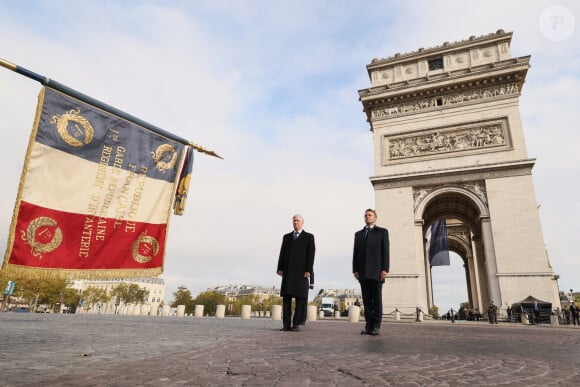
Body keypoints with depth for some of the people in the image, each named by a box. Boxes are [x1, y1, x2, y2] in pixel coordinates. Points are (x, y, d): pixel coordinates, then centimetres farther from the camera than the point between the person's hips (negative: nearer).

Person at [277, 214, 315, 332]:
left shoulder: (309, 237, 6)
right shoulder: (286, 237, 17)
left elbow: (311, 255, -2)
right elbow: (282, 253, 12)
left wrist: (308, 270, -12)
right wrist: (280, 268, 2)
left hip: (301, 271, -3)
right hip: (288, 271, 3)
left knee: (300, 298, -4)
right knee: (286, 298, 0)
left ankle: (296, 324, 2)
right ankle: (286, 325, 4)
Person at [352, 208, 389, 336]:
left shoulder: (382, 232, 7)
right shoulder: (358, 234, 18)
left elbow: (385, 251, -1)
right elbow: (355, 253, 13)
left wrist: (385, 269, -10)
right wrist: (355, 270, 3)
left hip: (376, 270, -3)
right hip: (363, 272, 3)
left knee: (377, 299, -1)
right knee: (366, 300, 3)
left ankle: (376, 326, 3)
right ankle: (368, 326, 6)